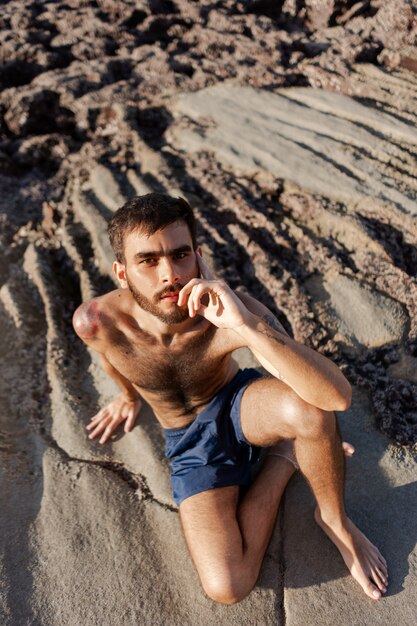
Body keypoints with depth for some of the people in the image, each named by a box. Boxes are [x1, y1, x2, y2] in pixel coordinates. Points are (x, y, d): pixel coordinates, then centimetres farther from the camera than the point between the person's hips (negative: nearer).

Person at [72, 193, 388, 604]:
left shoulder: (233, 312, -31)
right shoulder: (94, 321, -25)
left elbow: (339, 397, -41)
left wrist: (245, 325, -51)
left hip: (239, 404, -1)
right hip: (190, 441, 2)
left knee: (306, 409, -39)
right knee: (226, 587, -17)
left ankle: (335, 520, -6)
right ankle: (282, 459, 5)